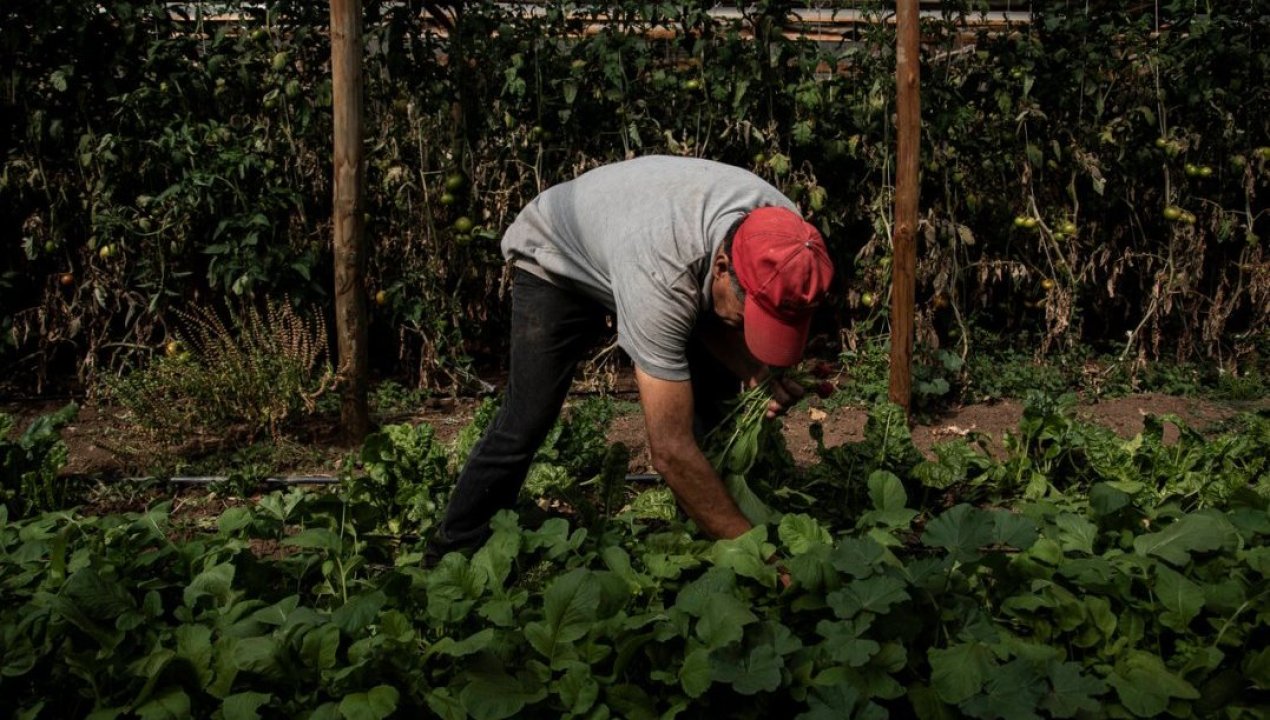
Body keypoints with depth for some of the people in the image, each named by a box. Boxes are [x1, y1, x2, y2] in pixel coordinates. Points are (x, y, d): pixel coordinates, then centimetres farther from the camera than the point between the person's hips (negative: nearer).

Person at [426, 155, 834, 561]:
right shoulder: (661, 276, -48)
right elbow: (671, 450, -44)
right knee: (527, 421, -14)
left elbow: (716, 320, -7)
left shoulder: (782, 240, -28)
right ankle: (454, 556, 5)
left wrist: (756, 373, -28)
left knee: (715, 398, -5)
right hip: (556, 257, -6)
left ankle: (710, 552, 10)